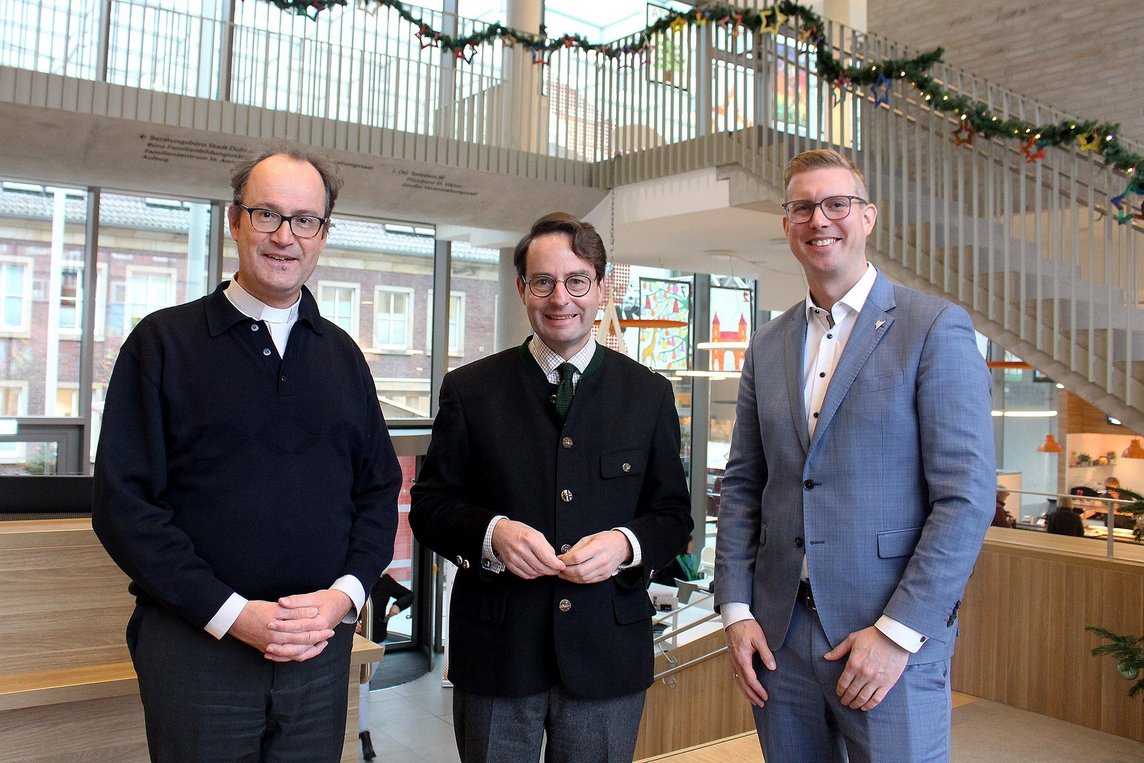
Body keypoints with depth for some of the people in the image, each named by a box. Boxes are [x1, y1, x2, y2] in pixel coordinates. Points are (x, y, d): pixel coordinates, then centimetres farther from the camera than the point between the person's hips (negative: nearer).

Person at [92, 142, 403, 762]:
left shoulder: (341, 355, 9)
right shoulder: (163, 342, -2)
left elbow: (380, 489, 9)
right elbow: (123, 502, -8)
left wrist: (343, 594, -7)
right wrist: (231, 613, -14)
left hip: (321, 649, 3)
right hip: (195, 647, -3)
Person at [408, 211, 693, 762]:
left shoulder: (649, 395, 4)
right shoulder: (470, 389, 0)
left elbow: (673, 515, 6)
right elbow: (428, 507, 2)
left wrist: (627, 545, -15)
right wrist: (491, 533, -17)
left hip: (607, 657, 1)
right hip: (495, 654, 0)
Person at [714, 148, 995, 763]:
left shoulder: (936, 328, -6)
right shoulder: (767, 345, 10)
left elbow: (967, 495, -11)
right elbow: (742, 485, 11)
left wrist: (898, 632, -14)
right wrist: (735, 608, 3)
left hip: (894, 637, -4)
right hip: (778, 636, 5)